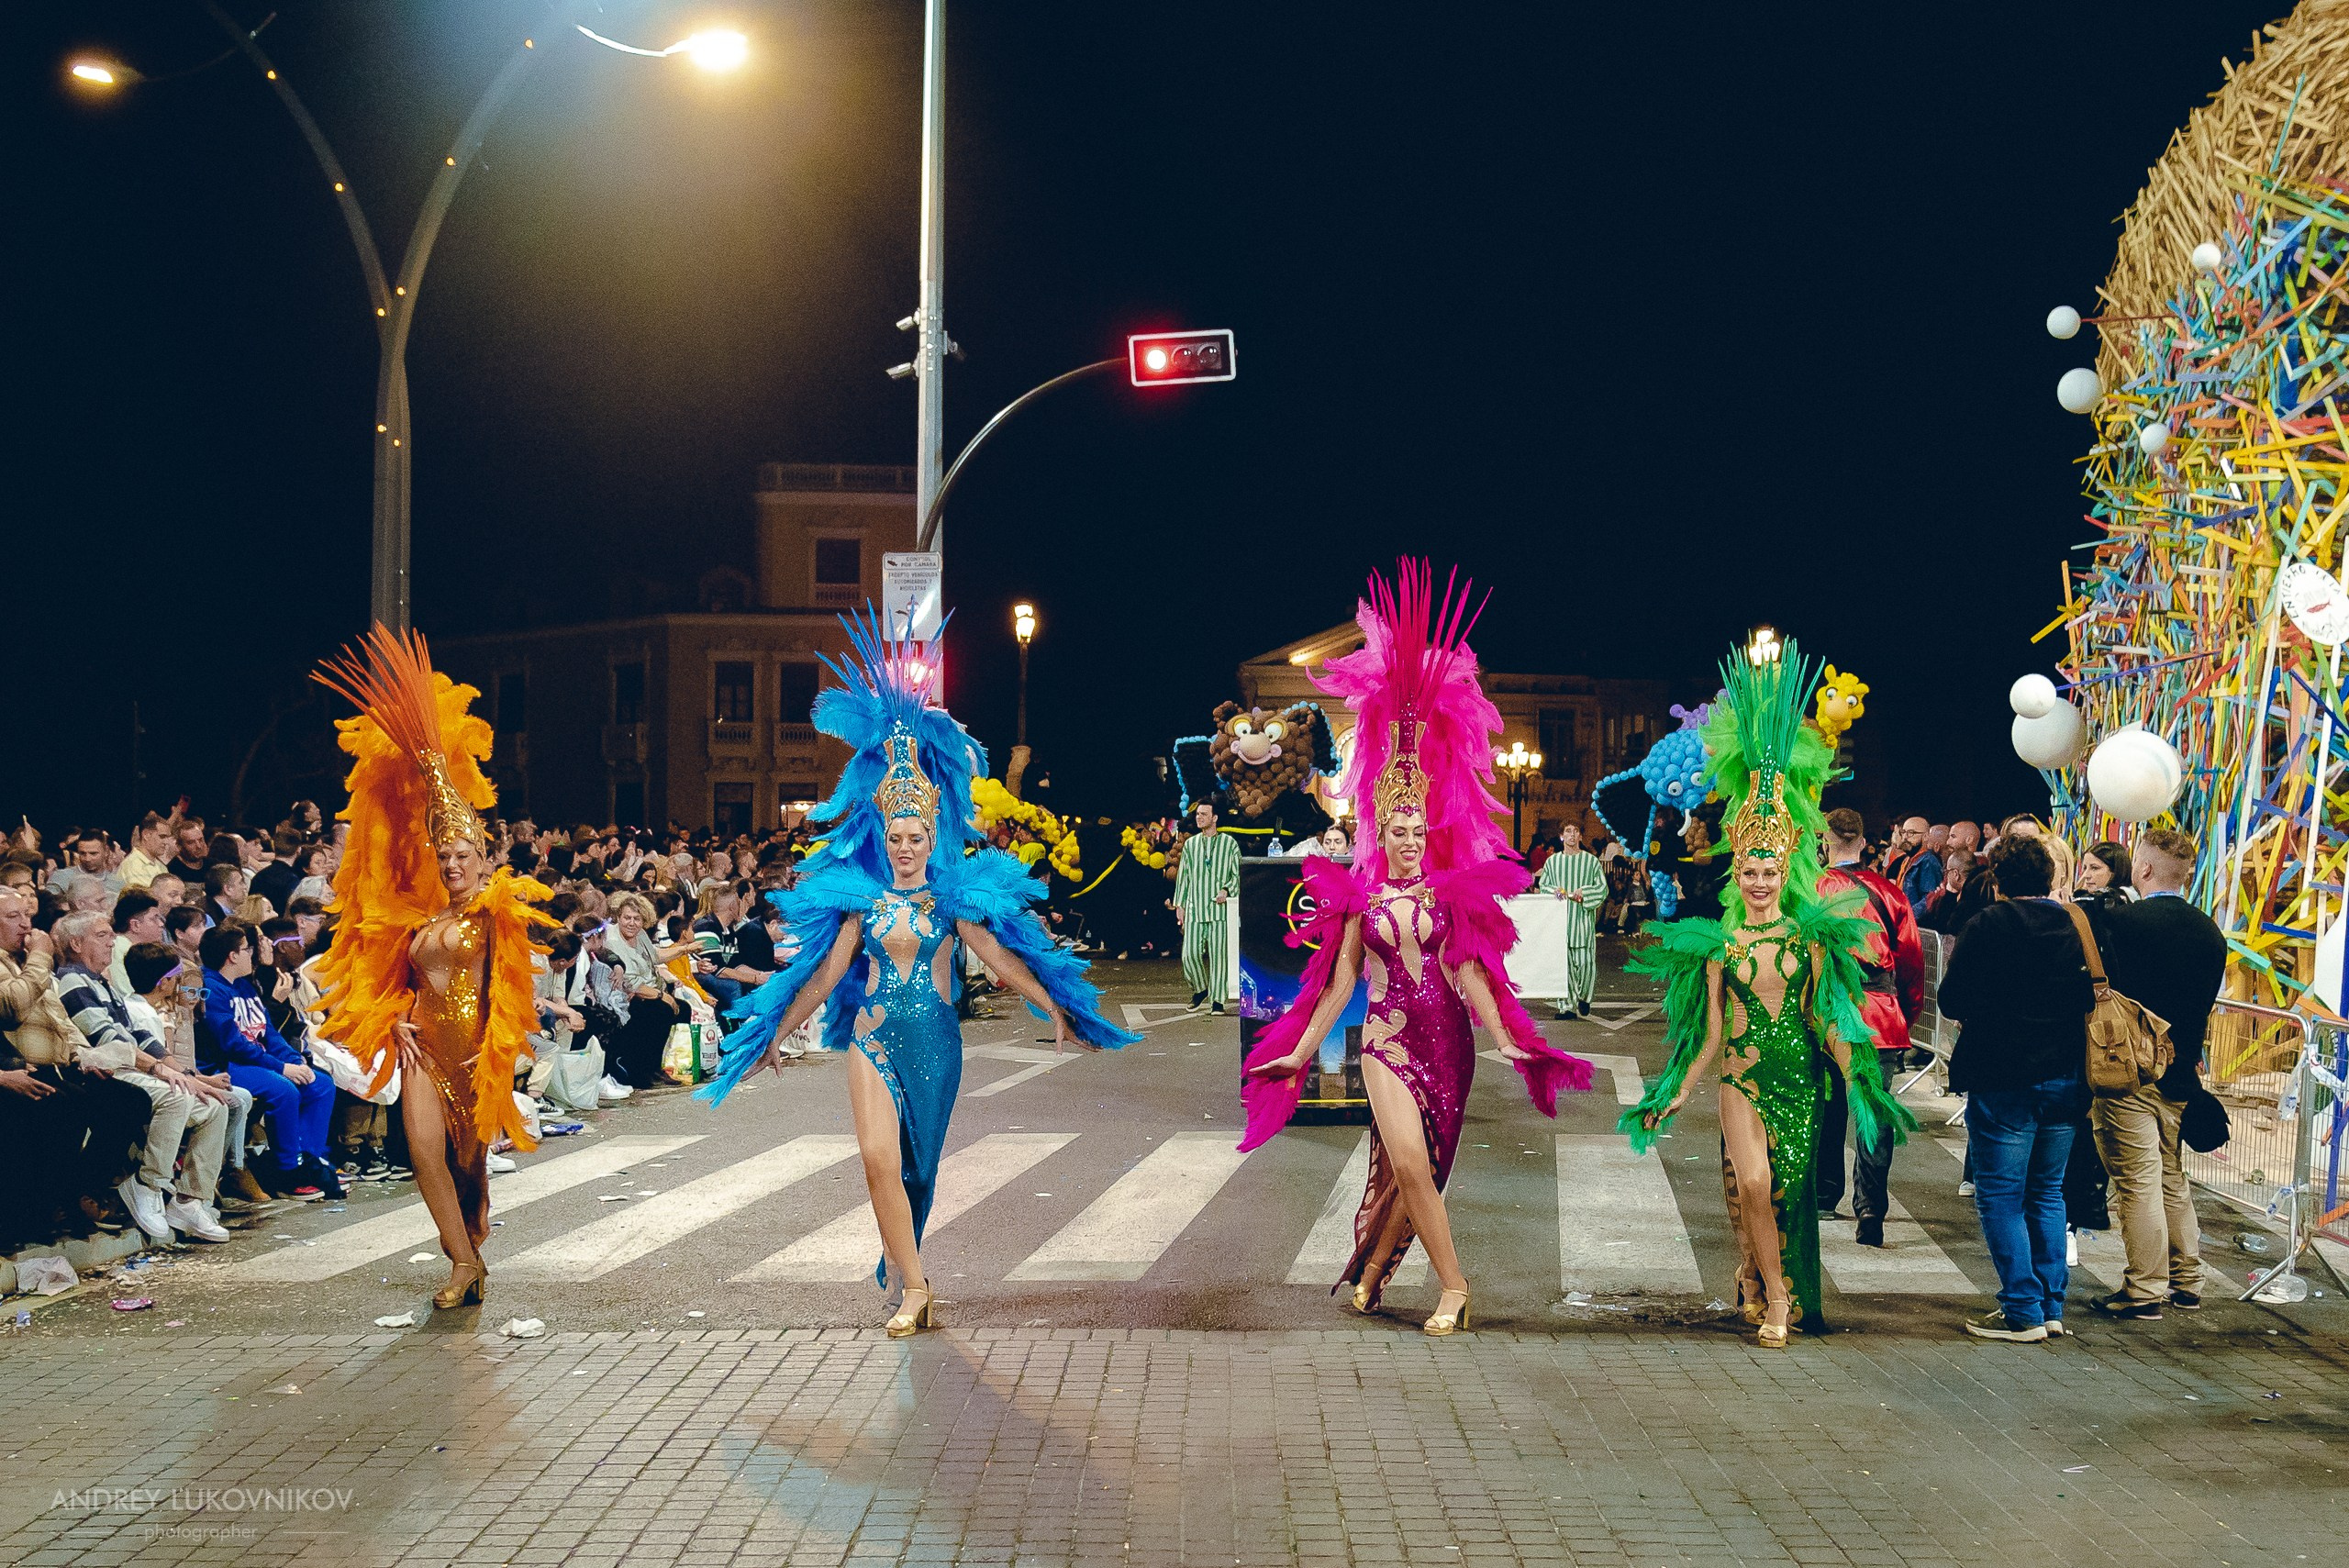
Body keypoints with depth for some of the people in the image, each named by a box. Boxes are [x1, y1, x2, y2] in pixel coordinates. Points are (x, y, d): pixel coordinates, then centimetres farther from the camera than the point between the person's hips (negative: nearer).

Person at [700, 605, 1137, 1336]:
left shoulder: (955, 895, -1)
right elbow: (824, 974, 8)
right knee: (880, 1158, -12)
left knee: (917, 1160, 8)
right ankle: (913, 1287, -6)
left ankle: (899, 1266, 25)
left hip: (934, 1039, 0)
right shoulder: (861, 897, 2)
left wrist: (1056, 1008, -7)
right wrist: (777, 1031, 9)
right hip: (874, 1036, 0)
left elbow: (1002, 958, -2)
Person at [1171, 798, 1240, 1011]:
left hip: (1220, 907, -2)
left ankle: (1217, 999, 4)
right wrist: (1179, 905, 12)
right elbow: (1183, 876, 17)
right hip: (1195, 907, 3)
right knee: (1190, 953, -5)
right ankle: (1200, 988, 20)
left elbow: (1237, 873, 6)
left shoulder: (1229, 843, 5)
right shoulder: (1190, 844, 14)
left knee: (1218, 954, -4)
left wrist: (1227, 890, -11)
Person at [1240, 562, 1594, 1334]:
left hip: (1447, 1040, 2)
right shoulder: (1359, 895, 2)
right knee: (1409, 1162, -16)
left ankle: (1371, 1270, 24)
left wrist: (1502, 1037, -5)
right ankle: (1453, 1286, -9)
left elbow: (1468, 971, 2)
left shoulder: (1450, 892, 4)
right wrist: (1301, 1050, 4)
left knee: (1416, 1168, 6)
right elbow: (1340, 980, 5)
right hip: (1387, 1041, -2)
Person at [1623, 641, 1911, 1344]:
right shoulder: (1717, 943, 3)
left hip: (1801, 1077, 1)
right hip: (1741, 1076, -1)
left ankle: (1772, 1288, 22)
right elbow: (1710, 1034, 6)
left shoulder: (1811, 936, 2)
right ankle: (1774, 1298, -1)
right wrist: (1675, 1098, 4)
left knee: (1791, 1188, 4)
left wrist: (1856, 1081, -1)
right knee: (1753, 1182, -16)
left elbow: (1828, 1018, 5)